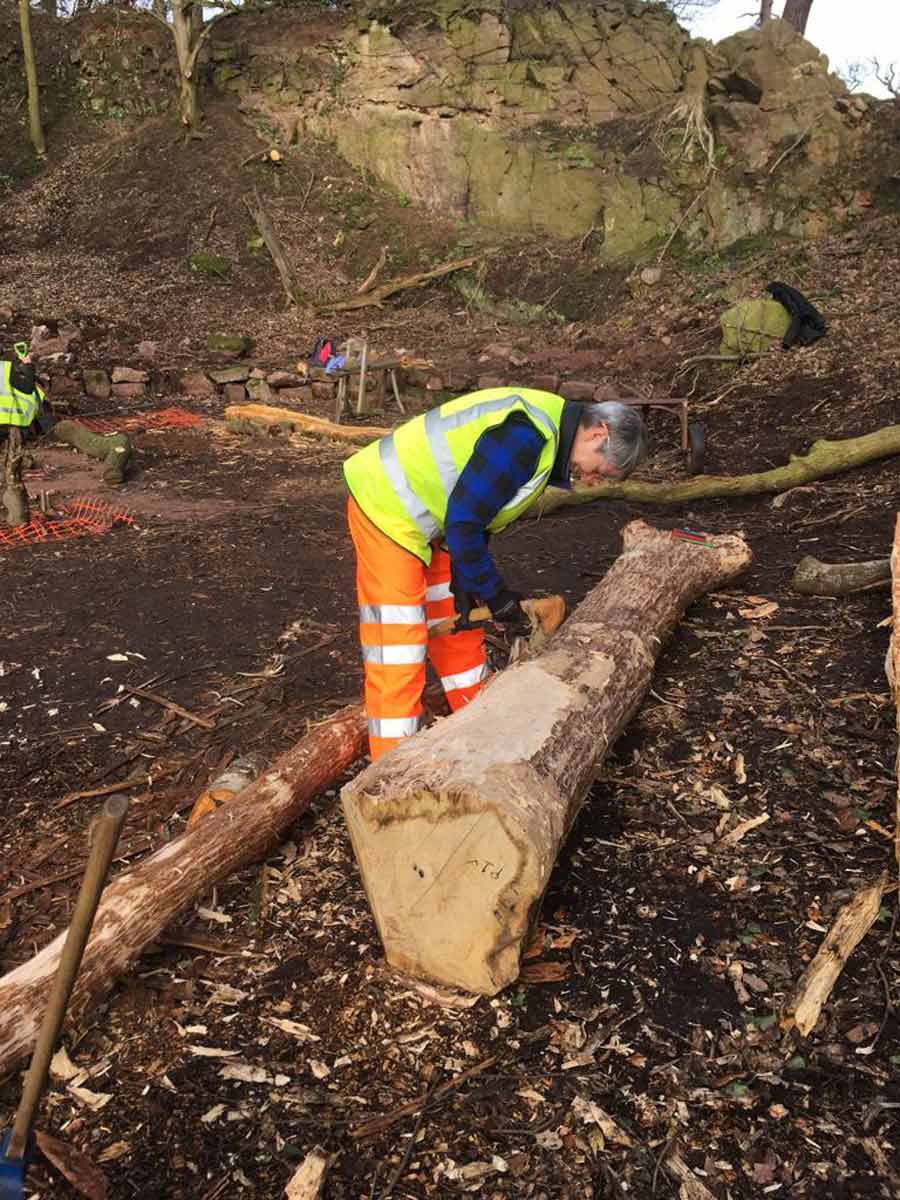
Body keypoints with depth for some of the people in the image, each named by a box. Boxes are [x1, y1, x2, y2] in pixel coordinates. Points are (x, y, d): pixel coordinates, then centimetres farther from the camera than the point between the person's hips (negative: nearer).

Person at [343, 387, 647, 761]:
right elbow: (463, 522, -24)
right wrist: (494, 593, -13)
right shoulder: (525, 435, -27)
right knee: (398, 650, -8)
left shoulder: (548, 430, 7)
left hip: (423, 513, 10)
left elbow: (477, 513, 12)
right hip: (385, 507, -10)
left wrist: (465, 586, 8)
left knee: (459, 628, 18)